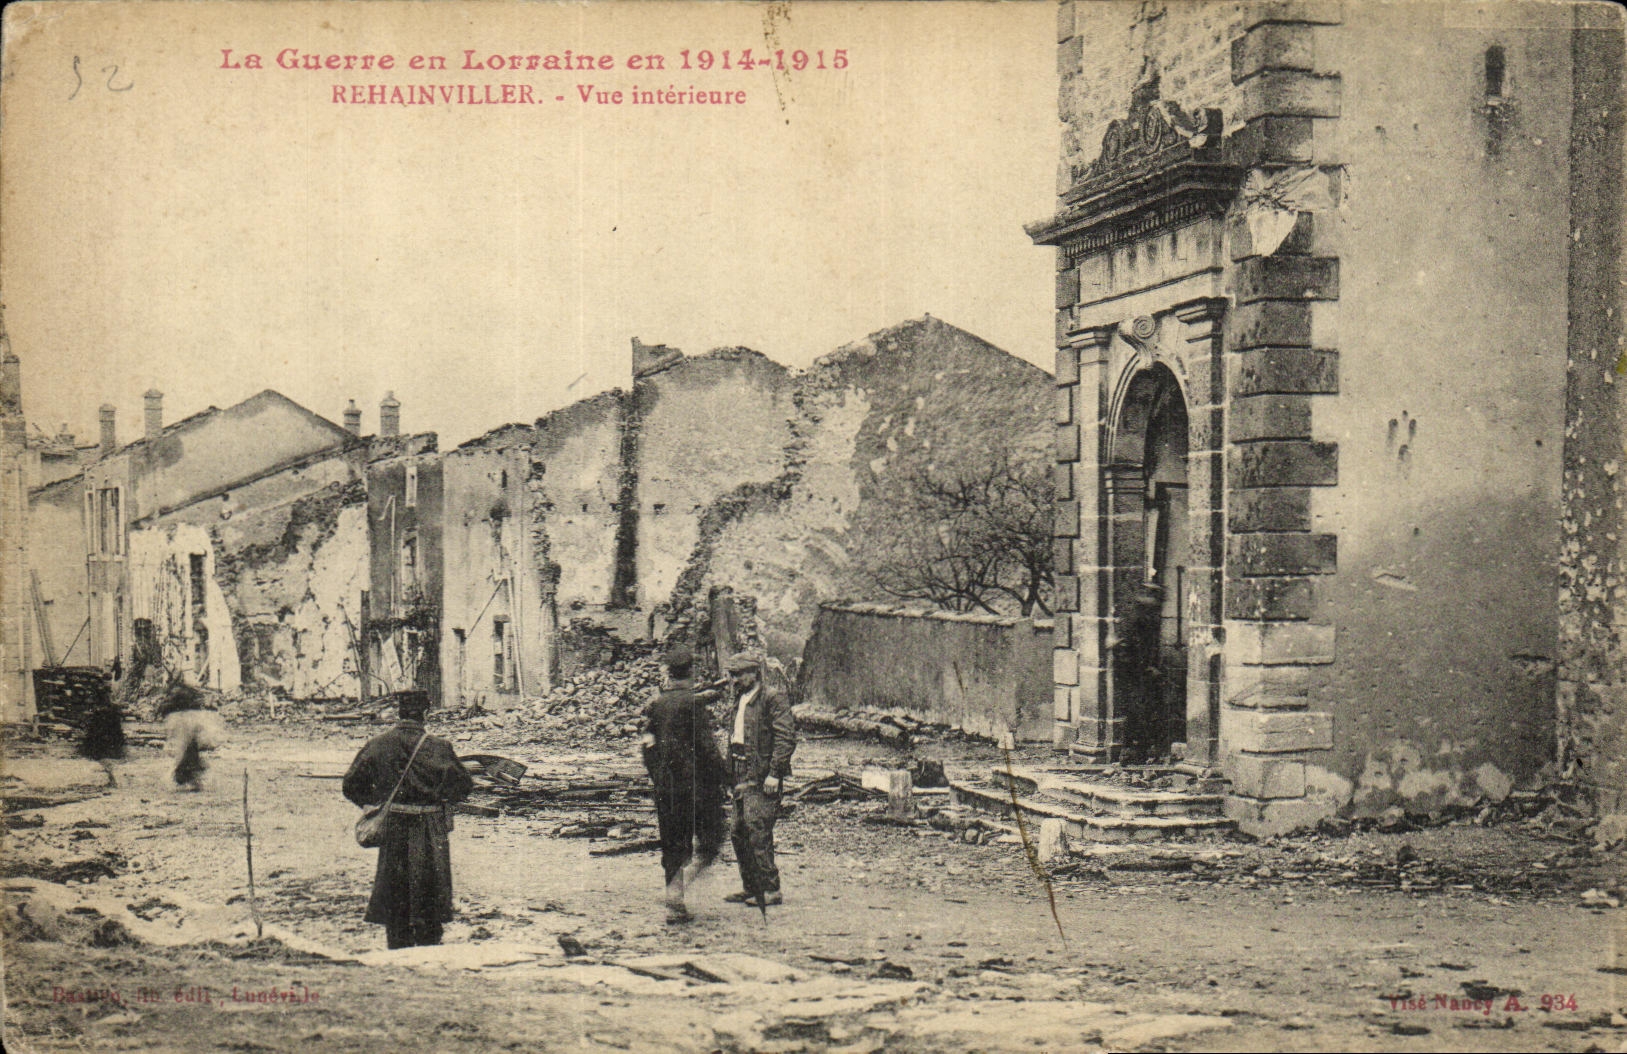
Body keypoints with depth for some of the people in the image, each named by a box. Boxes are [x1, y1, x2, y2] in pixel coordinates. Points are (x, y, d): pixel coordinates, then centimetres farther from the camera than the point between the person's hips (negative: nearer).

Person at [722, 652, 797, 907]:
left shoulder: (773, 699, -10)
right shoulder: (740, 700, 17)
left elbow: (786, 738, -15)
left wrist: (774, 774, -19)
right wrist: (734, 771, 17)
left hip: (762, 778, -9)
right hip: (743, 776, 9)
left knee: (758, 831, -11)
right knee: (739, 833, 10)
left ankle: (770, 890, -5)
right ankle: (750, 888, 19)